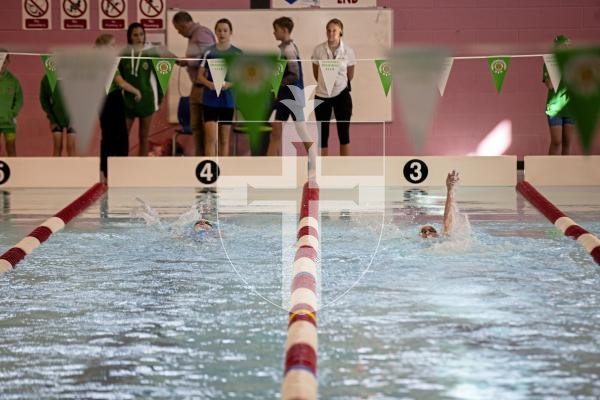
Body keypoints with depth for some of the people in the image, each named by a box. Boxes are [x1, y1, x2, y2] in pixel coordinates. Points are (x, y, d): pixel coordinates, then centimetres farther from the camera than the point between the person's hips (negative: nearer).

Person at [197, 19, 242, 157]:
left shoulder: (237, 53, 1)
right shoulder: (209, 52, 3)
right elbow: (200, 75, 5)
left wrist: (229, 84, -17)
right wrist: (209, 84, -15)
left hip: (228, 100, 1)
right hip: (210, 100, -1)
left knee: (224, 139, 9)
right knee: (211, 138, -9)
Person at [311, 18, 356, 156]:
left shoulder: (348, 51, -7)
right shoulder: (318, 50, -6)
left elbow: (350, 75, 7)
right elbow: (315, 72, 7)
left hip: (341, 94, -1)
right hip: (322, 95, 1)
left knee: (344, 133, 2)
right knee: (322, 134, 7)